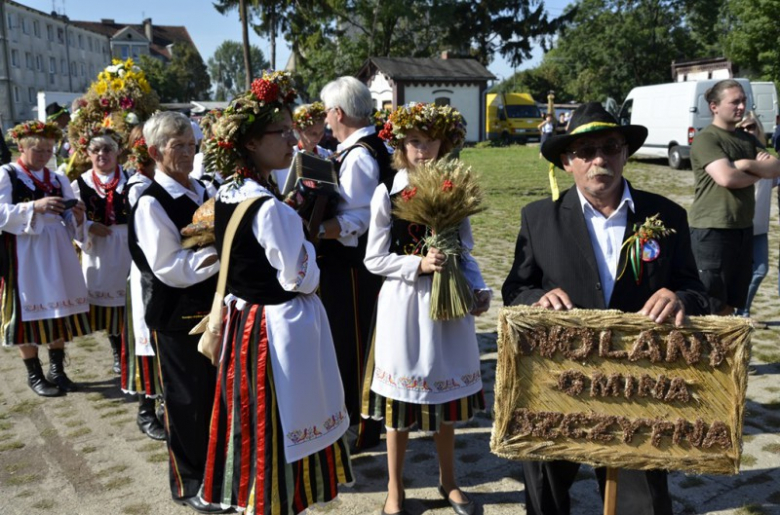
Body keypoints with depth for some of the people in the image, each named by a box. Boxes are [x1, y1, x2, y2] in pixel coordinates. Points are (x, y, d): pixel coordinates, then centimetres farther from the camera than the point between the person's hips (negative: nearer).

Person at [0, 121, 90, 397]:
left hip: (56, 251, 5)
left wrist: (78, 215, -12)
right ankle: (34, 374, 13)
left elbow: (69, 221, 10)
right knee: (29, 311, 0)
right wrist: (35, 206, -27)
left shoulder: (58, 179, 12)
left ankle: (57, 369, 21)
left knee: (60, 309, 8)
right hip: (24, 253, -5)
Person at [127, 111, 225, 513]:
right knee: (186, 398, 7)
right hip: (177, 314, -7)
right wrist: (218, 253, -24)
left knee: (216, 390, 17)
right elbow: (170, 269, -21)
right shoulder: (151, 203, -15)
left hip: (211, 306, 7)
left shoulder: (203, 192, 8)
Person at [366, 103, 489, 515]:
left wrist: (479, 289, -9)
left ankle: (448, 480, 37)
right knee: (400, 398, 8)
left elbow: (464, 253, 7)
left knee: (446, 391, 15)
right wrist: (419, 264, -18)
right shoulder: (387, 193, -7)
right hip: (404, 304, -3)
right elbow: (374, 259, -6)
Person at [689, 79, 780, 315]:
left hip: (743, 227, 7)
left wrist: (746, 165, -13)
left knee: (731, 303, 13)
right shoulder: (706, 138, -9)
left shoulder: (747, 139, 14)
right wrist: (759, 172, -3)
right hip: (712, 229, -7)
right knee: (711, 306, -3)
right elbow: (726, 177, -21)